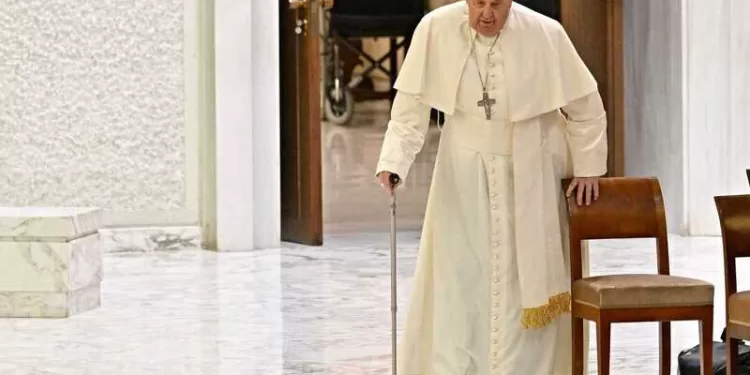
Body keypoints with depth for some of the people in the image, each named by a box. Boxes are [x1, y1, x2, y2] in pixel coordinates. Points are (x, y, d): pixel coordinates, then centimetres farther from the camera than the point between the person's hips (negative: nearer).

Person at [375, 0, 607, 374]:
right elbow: (411, 103, -9)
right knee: (457, 280, -1)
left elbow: (585, 104, -4)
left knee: (524, 283, 4)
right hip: (464, 174, 1)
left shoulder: (545, 34, -17)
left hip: (528, 176, -1)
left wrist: (588, 166, -1)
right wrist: (393, 161, -20)